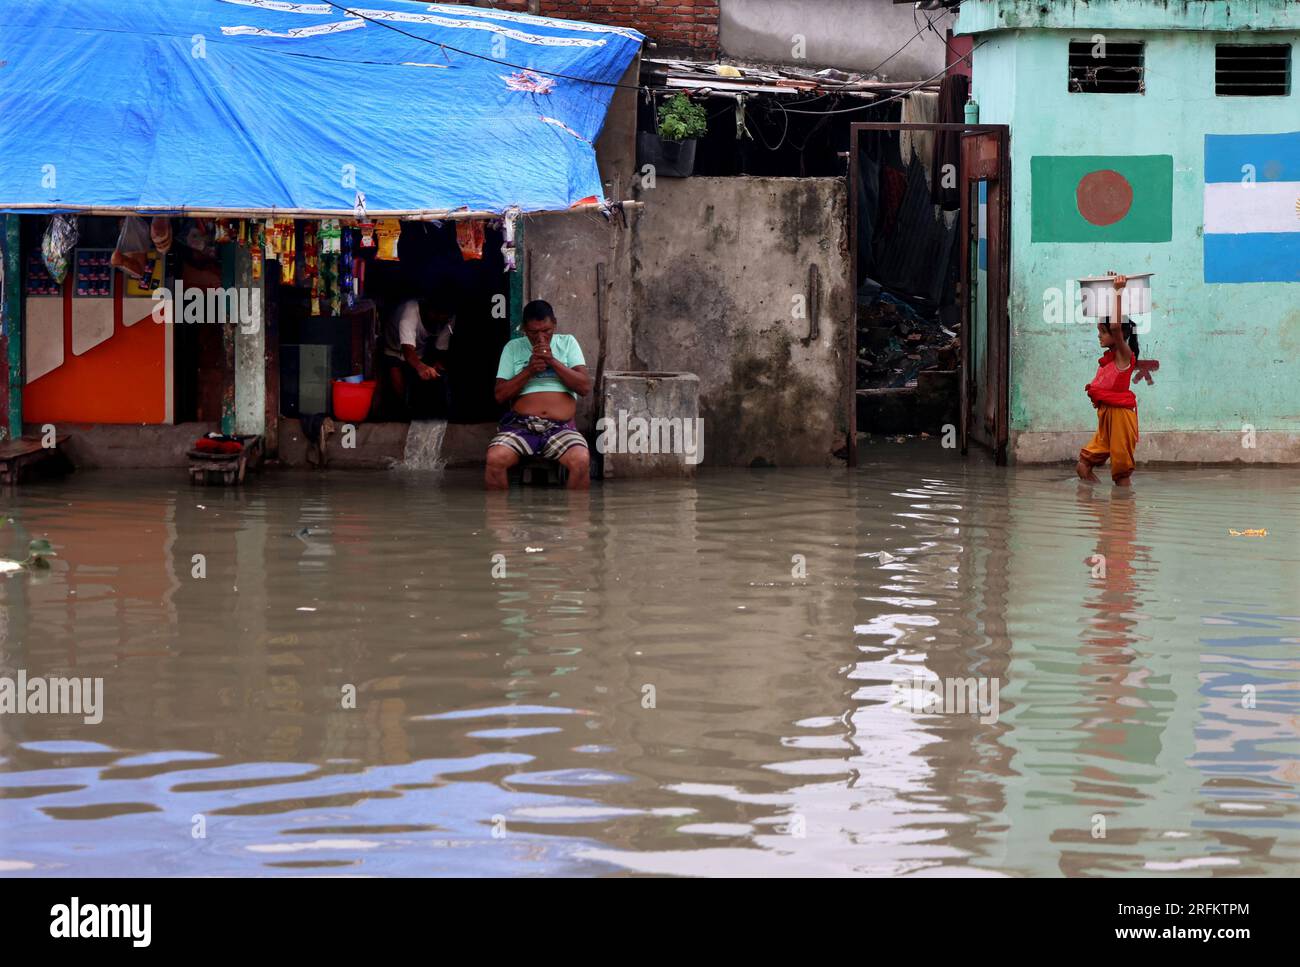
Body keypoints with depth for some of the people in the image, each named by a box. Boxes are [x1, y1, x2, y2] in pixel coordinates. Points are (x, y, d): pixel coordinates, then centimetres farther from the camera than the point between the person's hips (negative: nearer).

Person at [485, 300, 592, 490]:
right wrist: (529, 370, -5)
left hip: (561, 428, 0)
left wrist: (553, 361, -6)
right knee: (495, 458, -31)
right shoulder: (513, 347, 15)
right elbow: (500, 396, 8)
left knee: (581, 461, -33)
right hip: (520, 424, 1)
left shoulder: (567, 343, 14)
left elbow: (585, 387, 3)